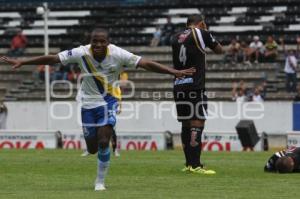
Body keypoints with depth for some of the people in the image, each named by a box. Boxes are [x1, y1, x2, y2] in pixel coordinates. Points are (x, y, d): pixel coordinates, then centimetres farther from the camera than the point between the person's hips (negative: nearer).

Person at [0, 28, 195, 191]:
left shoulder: (118, 54, -21)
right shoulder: (82, 53, -18)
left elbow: (146, 64, -22)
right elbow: (51, 59, -16)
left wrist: (175, 72, -30)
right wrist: (21, 62, -18)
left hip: (109, 100, -2)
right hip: (88, 101, 2)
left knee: (103, 142, -16)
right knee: (92, 148, 5)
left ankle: (100, 182, 3)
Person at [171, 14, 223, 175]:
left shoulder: (177, 37, 13)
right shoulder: (201, 34, -2)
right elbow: (219, 50, 12)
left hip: (178, 86, 6)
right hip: (195, 86, -6)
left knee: (186, 125, 11)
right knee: (197, 123, -7)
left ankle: (189, 164, 14)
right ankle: (195, 165, -13)